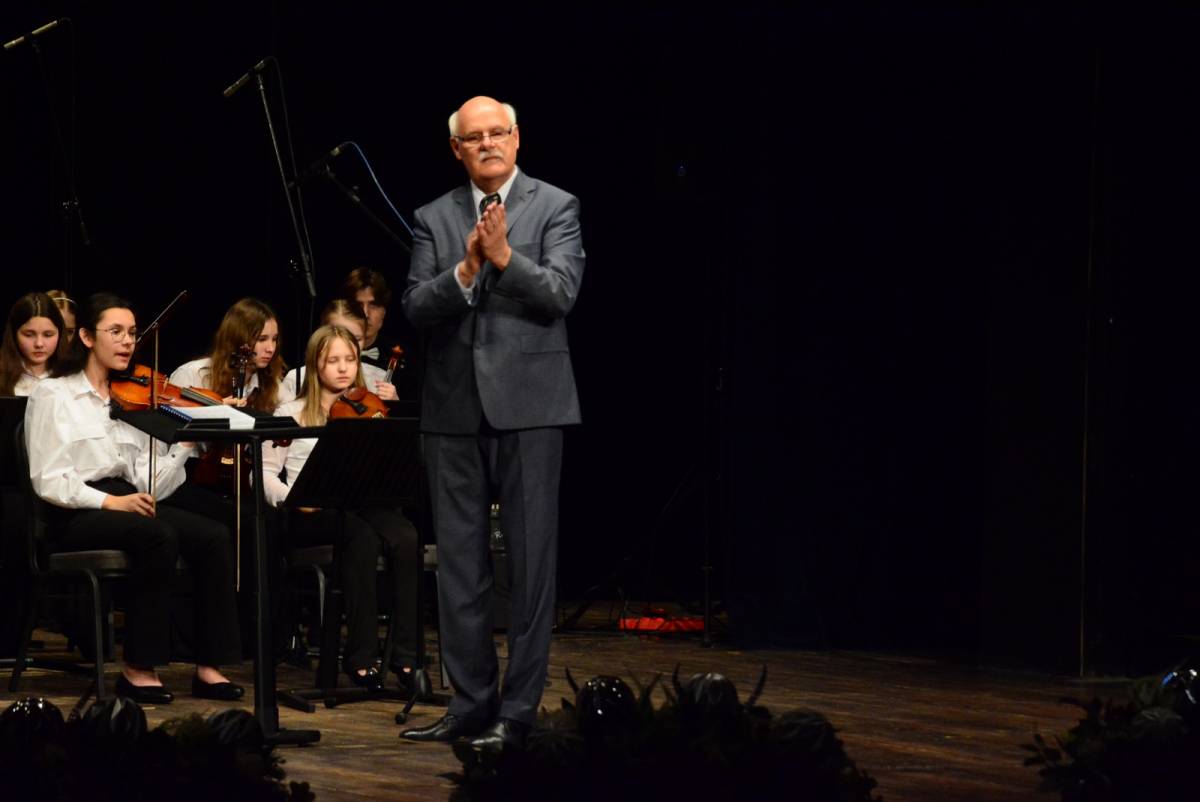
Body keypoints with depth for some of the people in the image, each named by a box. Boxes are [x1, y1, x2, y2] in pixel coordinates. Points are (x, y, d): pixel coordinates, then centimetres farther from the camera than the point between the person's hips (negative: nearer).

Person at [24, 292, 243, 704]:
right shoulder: (53, 395, 0)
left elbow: (151, 485, 5)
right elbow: (47, 481, -11)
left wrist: (188, 441, -8)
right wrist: (109, 501, -22)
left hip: (127, 506, 6)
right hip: (74, 516, -6)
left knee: (213, 536, -20)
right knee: (159, 537, -33)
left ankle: (209, 667, -19)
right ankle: (138, 668, -23)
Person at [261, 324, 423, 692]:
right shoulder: (292, 414, 10)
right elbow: (265, 473, 2)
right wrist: (293, 496, -16)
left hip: (364, 506, 3)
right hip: (310, 517, -3)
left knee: (406, 538, -32)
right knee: (363, 536, -37)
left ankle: (408, 656, -28)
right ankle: (360, 657, -31)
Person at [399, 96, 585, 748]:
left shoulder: (555, 207, 2)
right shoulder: (434, 219, 10)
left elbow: (560, 295, -9)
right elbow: (415, 307, 0)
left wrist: (504, 256, -22)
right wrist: (466, 269, -16)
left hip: (527, 406, -3)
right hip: (454, 408, 4)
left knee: (531, 559, -1)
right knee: (458, 561, 7)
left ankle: (517, 709, 4)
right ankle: (470, 704, 15)